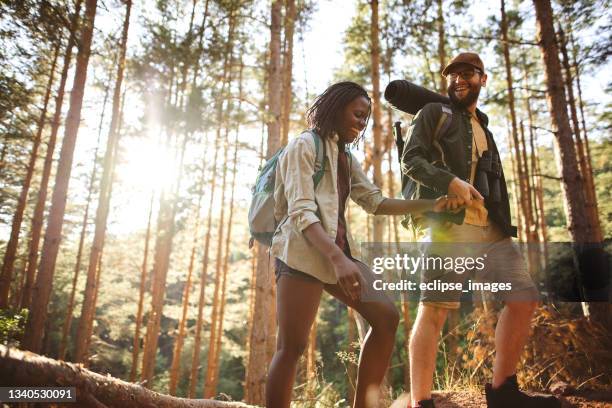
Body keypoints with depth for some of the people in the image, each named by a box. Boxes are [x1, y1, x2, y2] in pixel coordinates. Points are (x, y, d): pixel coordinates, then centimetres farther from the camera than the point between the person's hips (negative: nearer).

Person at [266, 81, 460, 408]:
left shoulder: (346, 158, 22)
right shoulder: (304, 145, -3)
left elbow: (375, 202, 18)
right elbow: (301, 212, -15)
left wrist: (430, 205, 9)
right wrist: (338, 258, -28)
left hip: (337, 250, 8)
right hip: (302, 252, -8)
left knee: (386, 316, 0)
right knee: (292, 346, -9)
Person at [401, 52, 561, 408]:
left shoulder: (484, 130, 28)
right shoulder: (434, 114, 9)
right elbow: (410, 159, -5)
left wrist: (506, 227, 19)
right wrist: (450, 181, -20)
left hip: (492, 229, 7)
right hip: (449, 223, -7)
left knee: (525, 298, 1)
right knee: (434, 309, -10)